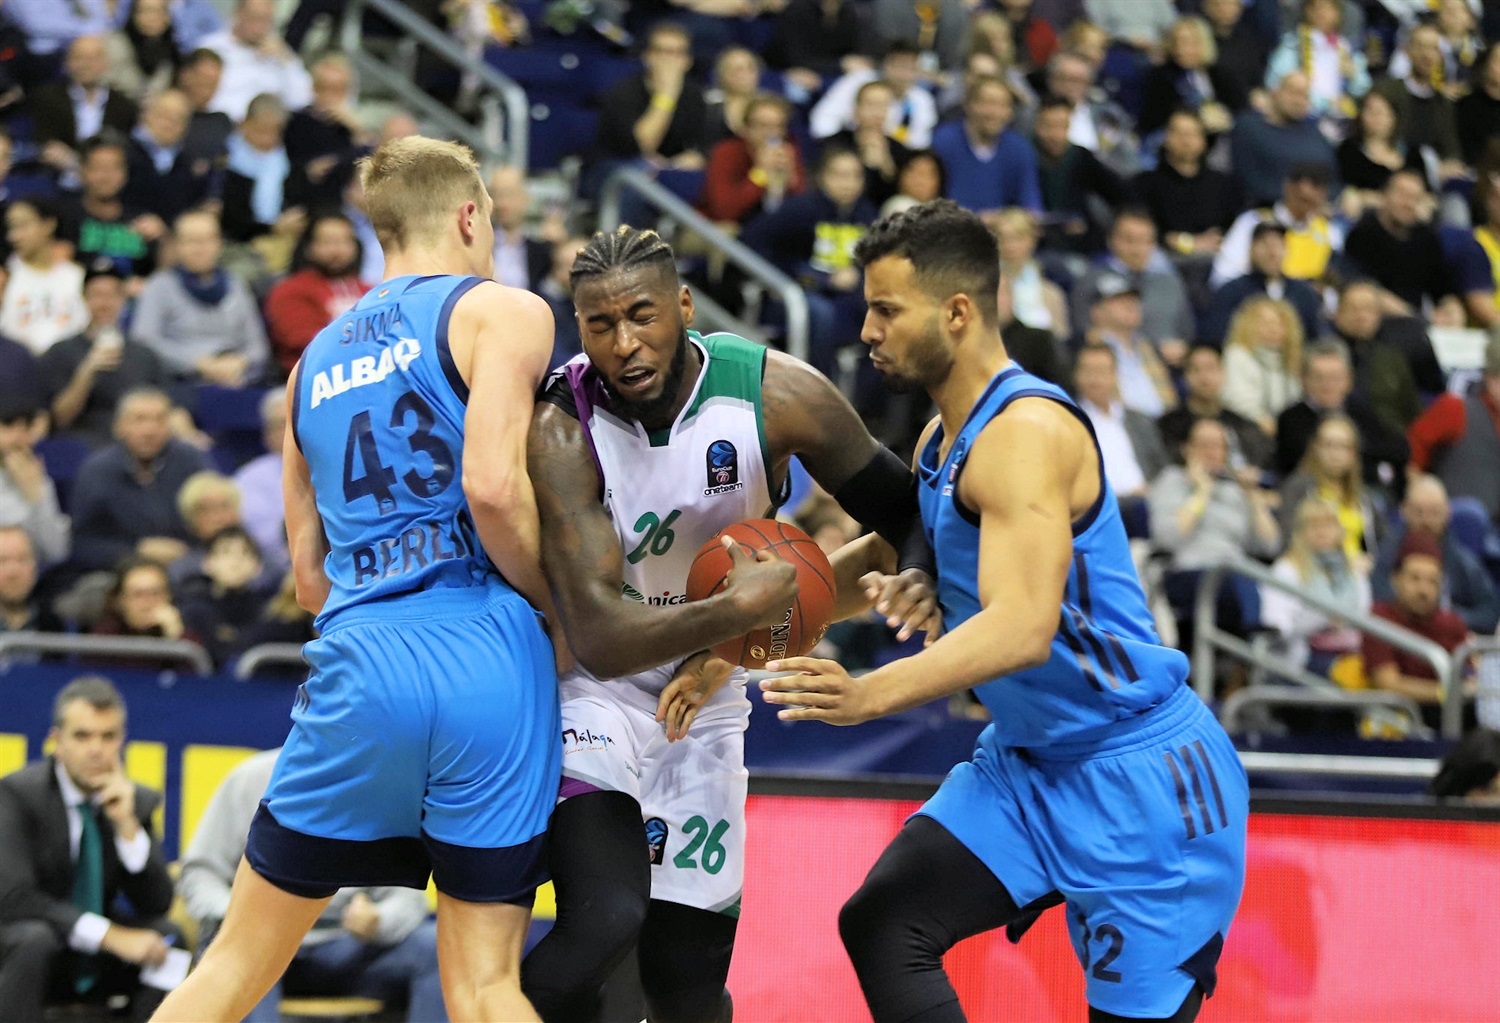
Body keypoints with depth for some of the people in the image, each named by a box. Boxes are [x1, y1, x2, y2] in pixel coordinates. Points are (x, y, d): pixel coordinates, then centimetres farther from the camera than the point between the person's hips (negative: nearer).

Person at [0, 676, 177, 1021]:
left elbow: (157, 903, -6)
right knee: (34, 939, -36)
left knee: (168, 937, -22)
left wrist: (127, 824, -21)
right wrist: (108, 935, -32)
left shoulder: (137, 800, -1)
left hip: (98, 966, 4)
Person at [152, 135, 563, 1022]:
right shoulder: (504, 311, 3)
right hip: (483, 657, -4)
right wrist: (558, 607, 1)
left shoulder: (316, 359, 21)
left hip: (360, 674, 4)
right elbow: (494, 486, -12)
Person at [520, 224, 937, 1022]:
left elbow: (906, 515, -1)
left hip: (702, 691, 4)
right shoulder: (560, 430, -26)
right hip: (585, 682, -4)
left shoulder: (775, 394, -17)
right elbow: (599, 638, -32)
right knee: (606, 914, -29)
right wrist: (741, 609, -39)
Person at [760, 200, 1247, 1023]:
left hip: (1138, 772, -9)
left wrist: (869, 694, -45)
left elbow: (1024, 627, -33)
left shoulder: (1029, 429, -22)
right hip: (1029, 762, 9)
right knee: (884, 926, -3)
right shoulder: (940, 441, 8)